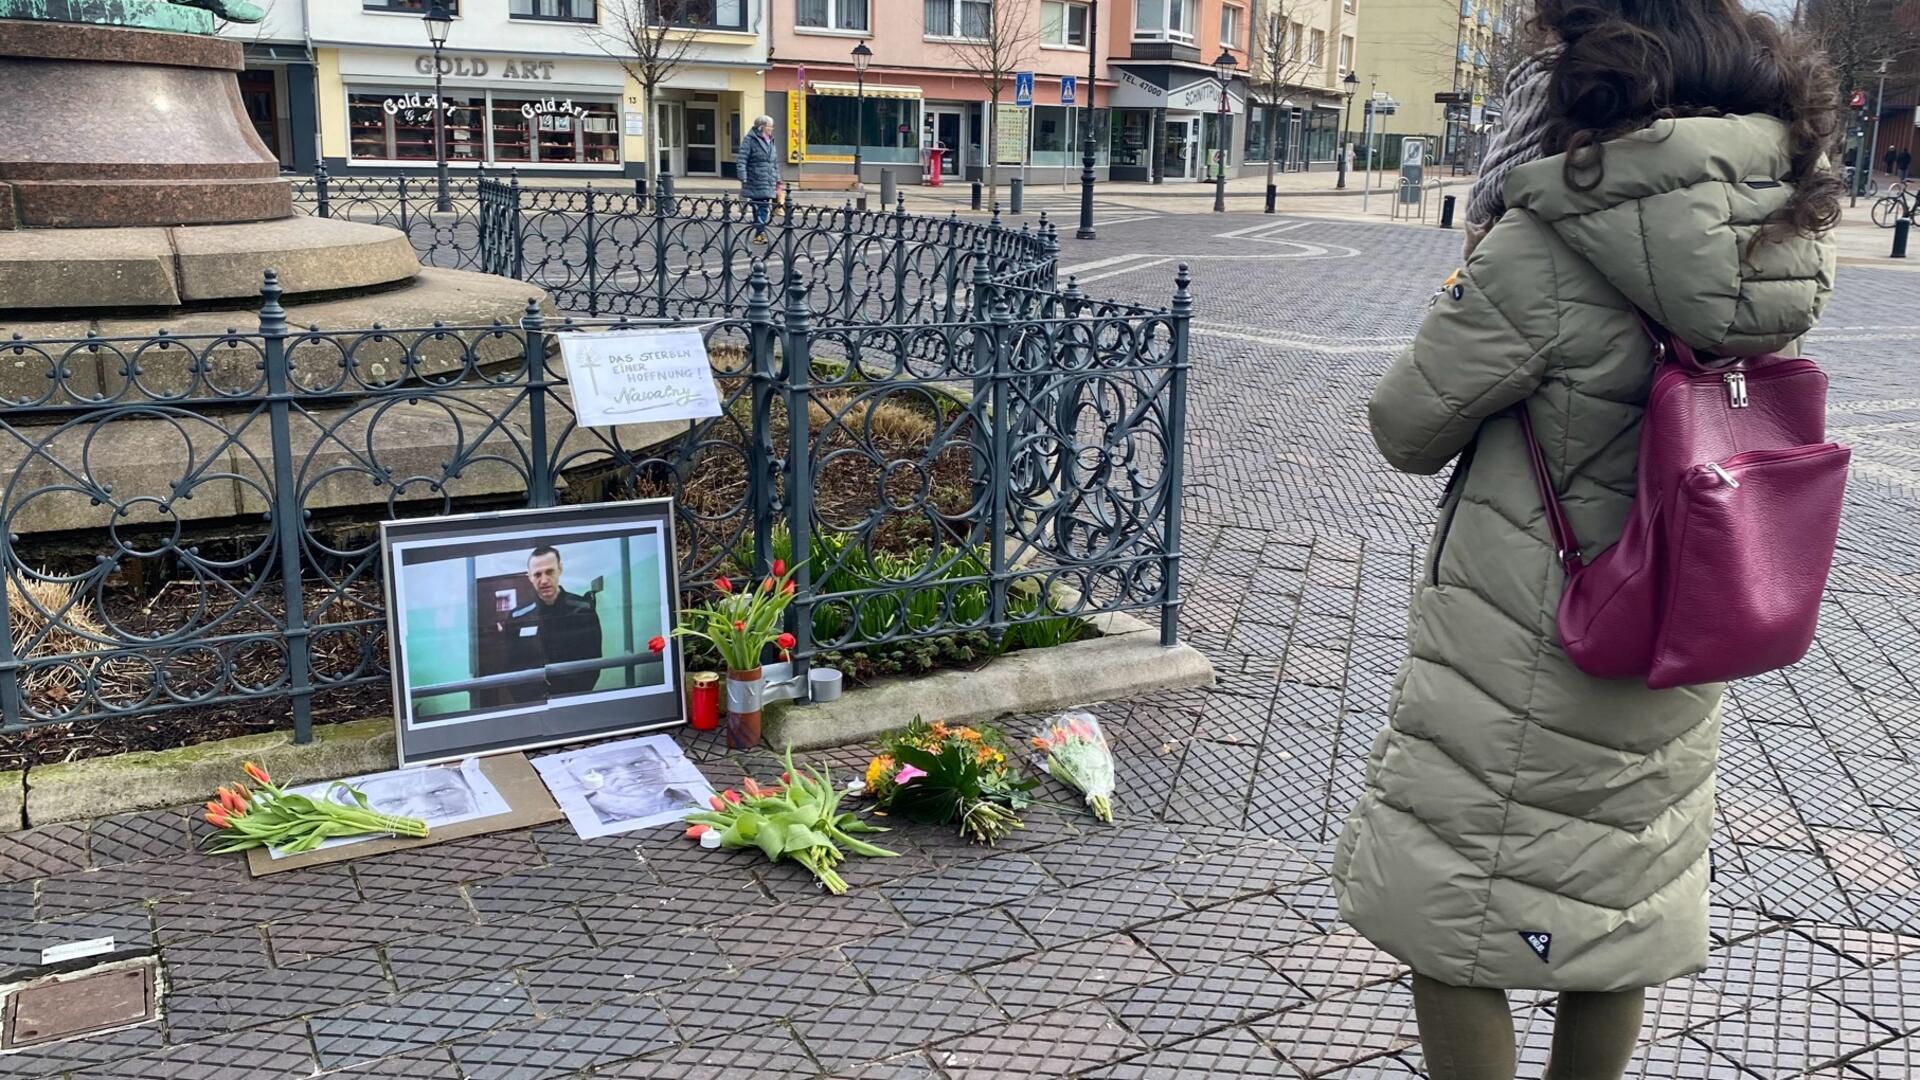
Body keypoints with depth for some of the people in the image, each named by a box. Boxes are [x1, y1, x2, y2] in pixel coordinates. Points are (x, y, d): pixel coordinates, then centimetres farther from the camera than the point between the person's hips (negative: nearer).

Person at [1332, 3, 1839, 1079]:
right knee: (1621, 909, 23)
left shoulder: (1550, 248, -22)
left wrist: (1458, 316, 5)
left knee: (1453, 924, 10)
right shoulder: (1790, 239, -2)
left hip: (1521, 660, -7)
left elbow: (1407, 429, -13)